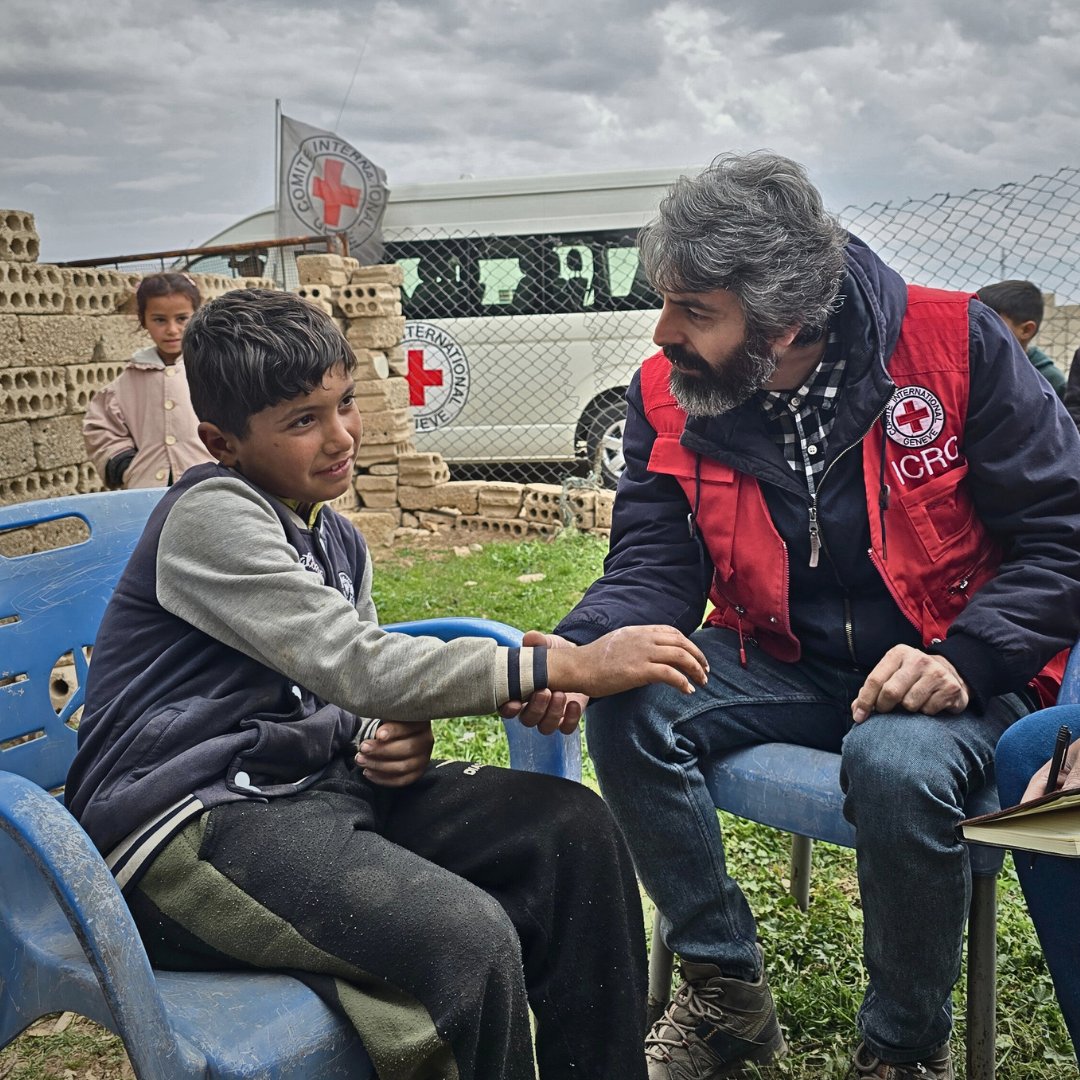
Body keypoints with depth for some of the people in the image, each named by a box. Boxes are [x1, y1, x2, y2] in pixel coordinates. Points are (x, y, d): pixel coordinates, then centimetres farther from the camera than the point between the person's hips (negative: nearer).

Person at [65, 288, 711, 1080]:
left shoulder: (338, 542, 14)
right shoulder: (210, 514, -13)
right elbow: (357, 666, -23)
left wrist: (399, 741, -4)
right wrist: (565, 667, -25)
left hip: (316, 785, 8)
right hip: (191, 822, -8)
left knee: (570, 827, -8)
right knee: (470, 939, -30)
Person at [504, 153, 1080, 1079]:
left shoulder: (956, 344, -14)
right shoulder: (666, 397, -4)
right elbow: (652, 573, -5)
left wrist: (965, 659, -24)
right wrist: (577, 651, -27)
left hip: (955, 669, -3)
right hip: (781, 663, 4)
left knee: (897, 765, -35)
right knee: (626, 709, -21)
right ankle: (727, 989, -1)